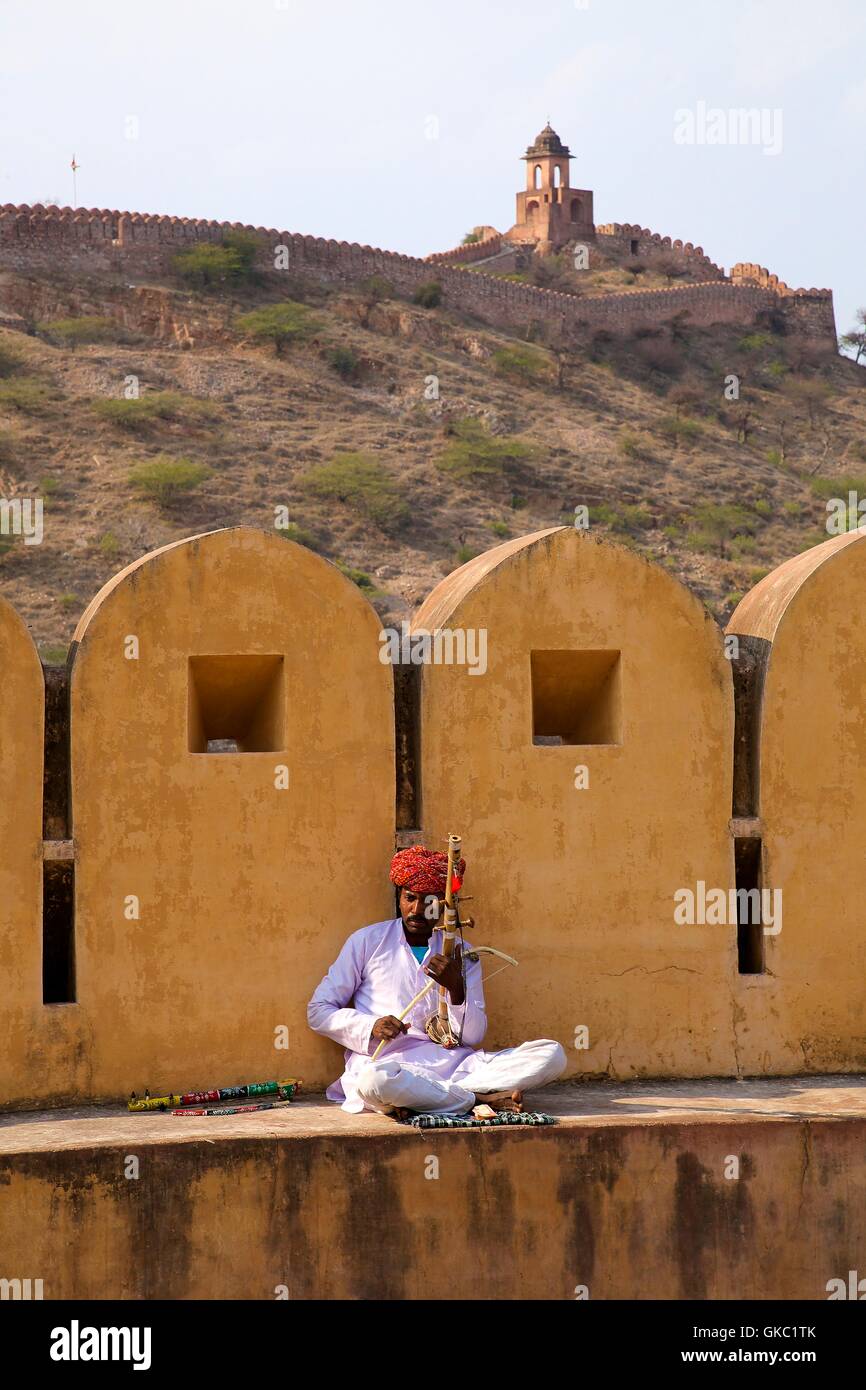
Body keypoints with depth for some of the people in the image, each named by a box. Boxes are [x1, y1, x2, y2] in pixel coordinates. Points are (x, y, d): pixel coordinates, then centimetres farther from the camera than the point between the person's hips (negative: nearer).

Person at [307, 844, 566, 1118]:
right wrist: (370, 1028, -9)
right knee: (376, 1081, -43)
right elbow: (318, 1012, 9)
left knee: (551, 1054, -16)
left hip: (450, 1061, 4)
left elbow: (473, 1037, 9)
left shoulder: (461, 954, 17)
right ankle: (482, 1099, -22)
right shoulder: (367, 941, 10)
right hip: (385, 1061, -4)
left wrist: (456, 988, -9)